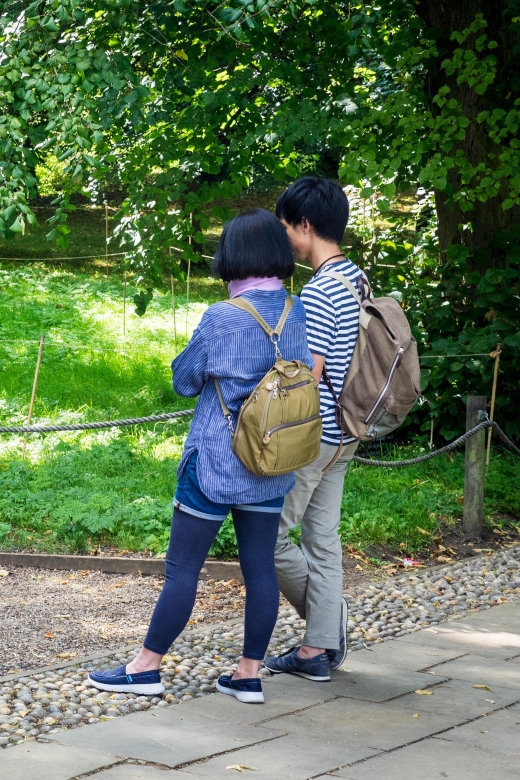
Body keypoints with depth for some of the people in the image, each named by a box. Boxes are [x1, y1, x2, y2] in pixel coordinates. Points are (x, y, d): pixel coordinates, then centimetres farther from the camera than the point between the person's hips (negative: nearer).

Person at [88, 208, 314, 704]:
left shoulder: (221, 319, -16)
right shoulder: (302, 315, -2)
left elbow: (184, 380, -3)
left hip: (216, 462, -5)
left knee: (182, 567, 3)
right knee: (260, 568, 9)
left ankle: (146, 668, 11)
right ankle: (249, 676, 13)